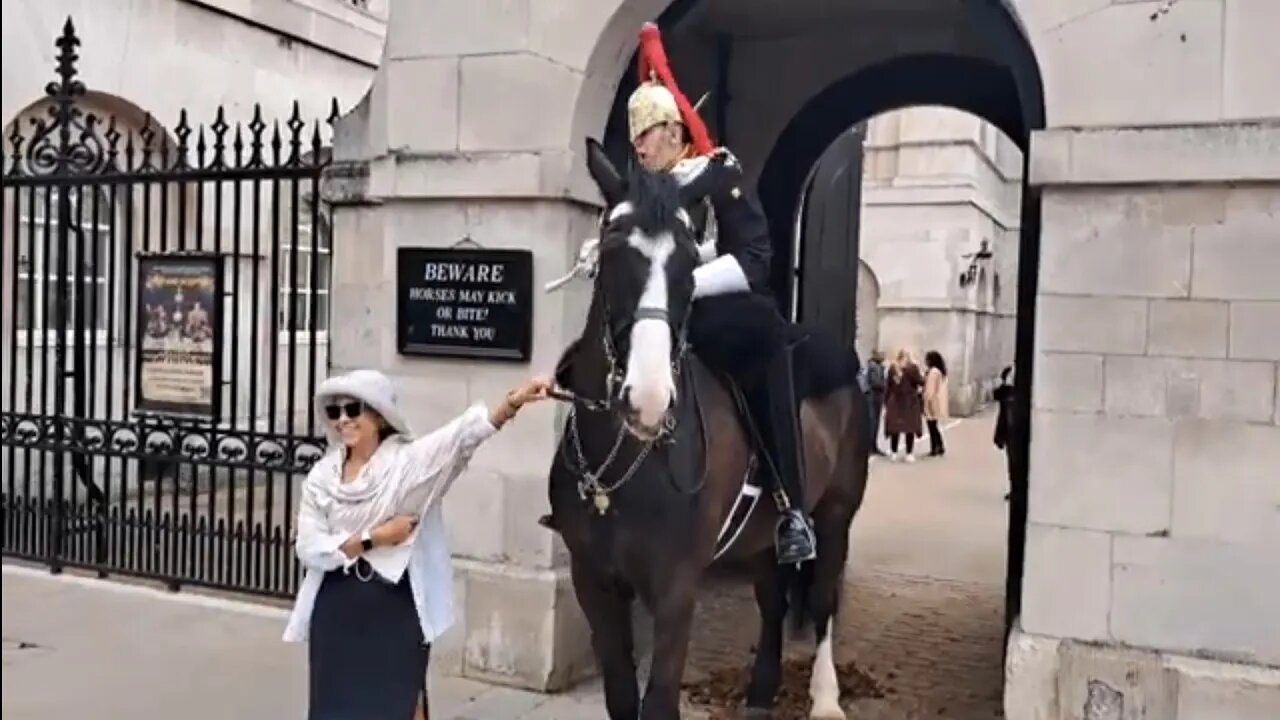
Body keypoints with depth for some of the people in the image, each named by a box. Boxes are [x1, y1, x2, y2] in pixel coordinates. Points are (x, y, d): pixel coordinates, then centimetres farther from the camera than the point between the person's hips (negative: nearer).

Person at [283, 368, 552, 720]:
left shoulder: (409, 460, -9)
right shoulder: (322, 476, 1)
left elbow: (462, 434, -26)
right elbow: (309, 549, -5)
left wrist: (512, 402, -42)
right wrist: (373, 538, -15)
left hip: (398, 606, -3)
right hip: (338, 609, 3)